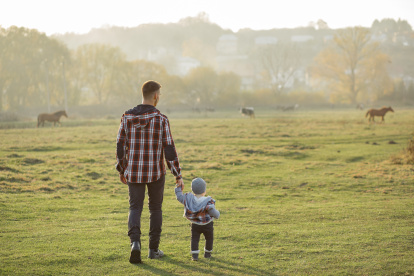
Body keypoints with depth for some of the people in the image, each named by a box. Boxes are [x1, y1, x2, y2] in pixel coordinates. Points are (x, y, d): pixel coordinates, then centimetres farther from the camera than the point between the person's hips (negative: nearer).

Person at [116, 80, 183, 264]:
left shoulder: (127, 117, -3)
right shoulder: (161, 119, -12)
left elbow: (120, 147, 1)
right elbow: (169, 150, -13)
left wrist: (121, 170, 14)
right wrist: (178, 175, -6)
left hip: (134, 172, 2)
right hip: (156, 172, -1)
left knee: (135, 209, 8)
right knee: (155, 209, 16)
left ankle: (135, 242, -17)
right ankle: (153, 249, 21)